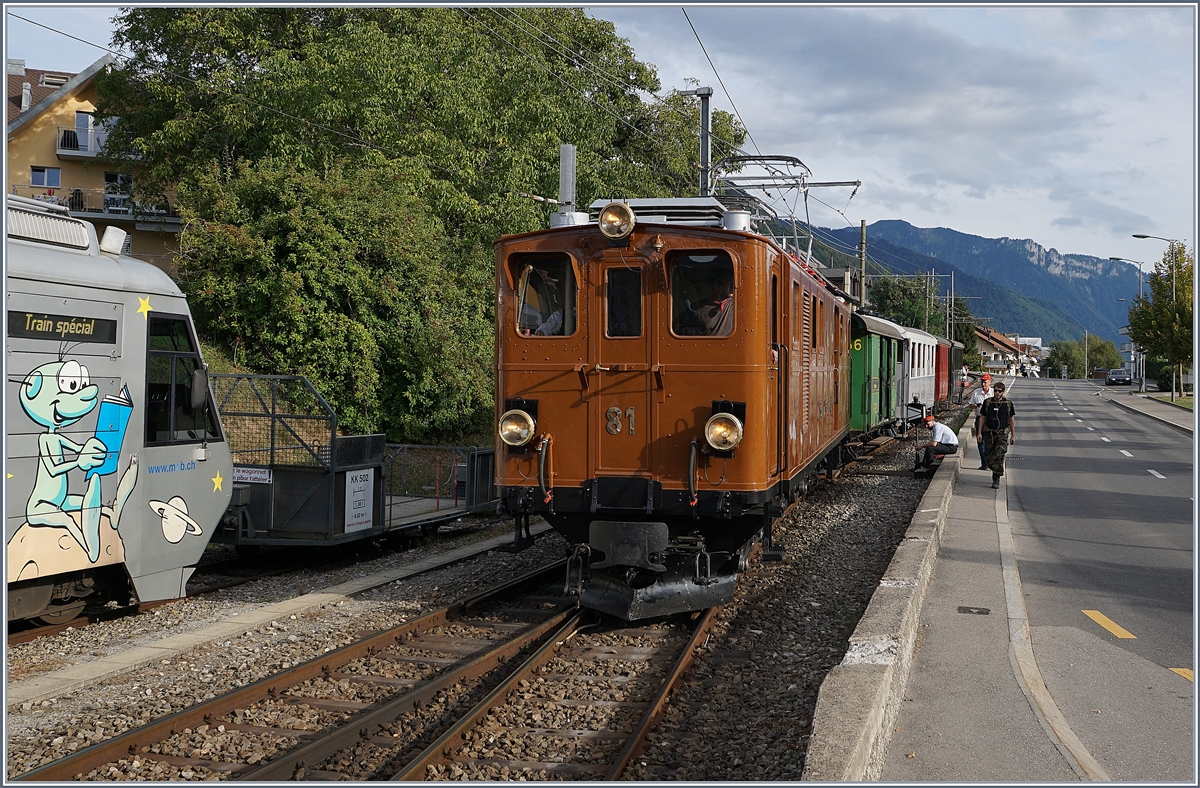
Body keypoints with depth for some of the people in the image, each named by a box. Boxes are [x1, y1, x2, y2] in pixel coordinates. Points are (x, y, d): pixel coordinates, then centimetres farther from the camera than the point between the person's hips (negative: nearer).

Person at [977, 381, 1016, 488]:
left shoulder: (1008, 404, 2)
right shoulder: (987, 403, 4)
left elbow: (1011, 420, 8)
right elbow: (982, 418, 8)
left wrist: (1013, 435, 6)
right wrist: (979, 433, 3)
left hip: (1002, 434, -2)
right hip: (989, 433, 2)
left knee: (999, 456, -16)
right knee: (990, 457, 5)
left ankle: (996, 479, -13)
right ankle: (995, 474, 28)